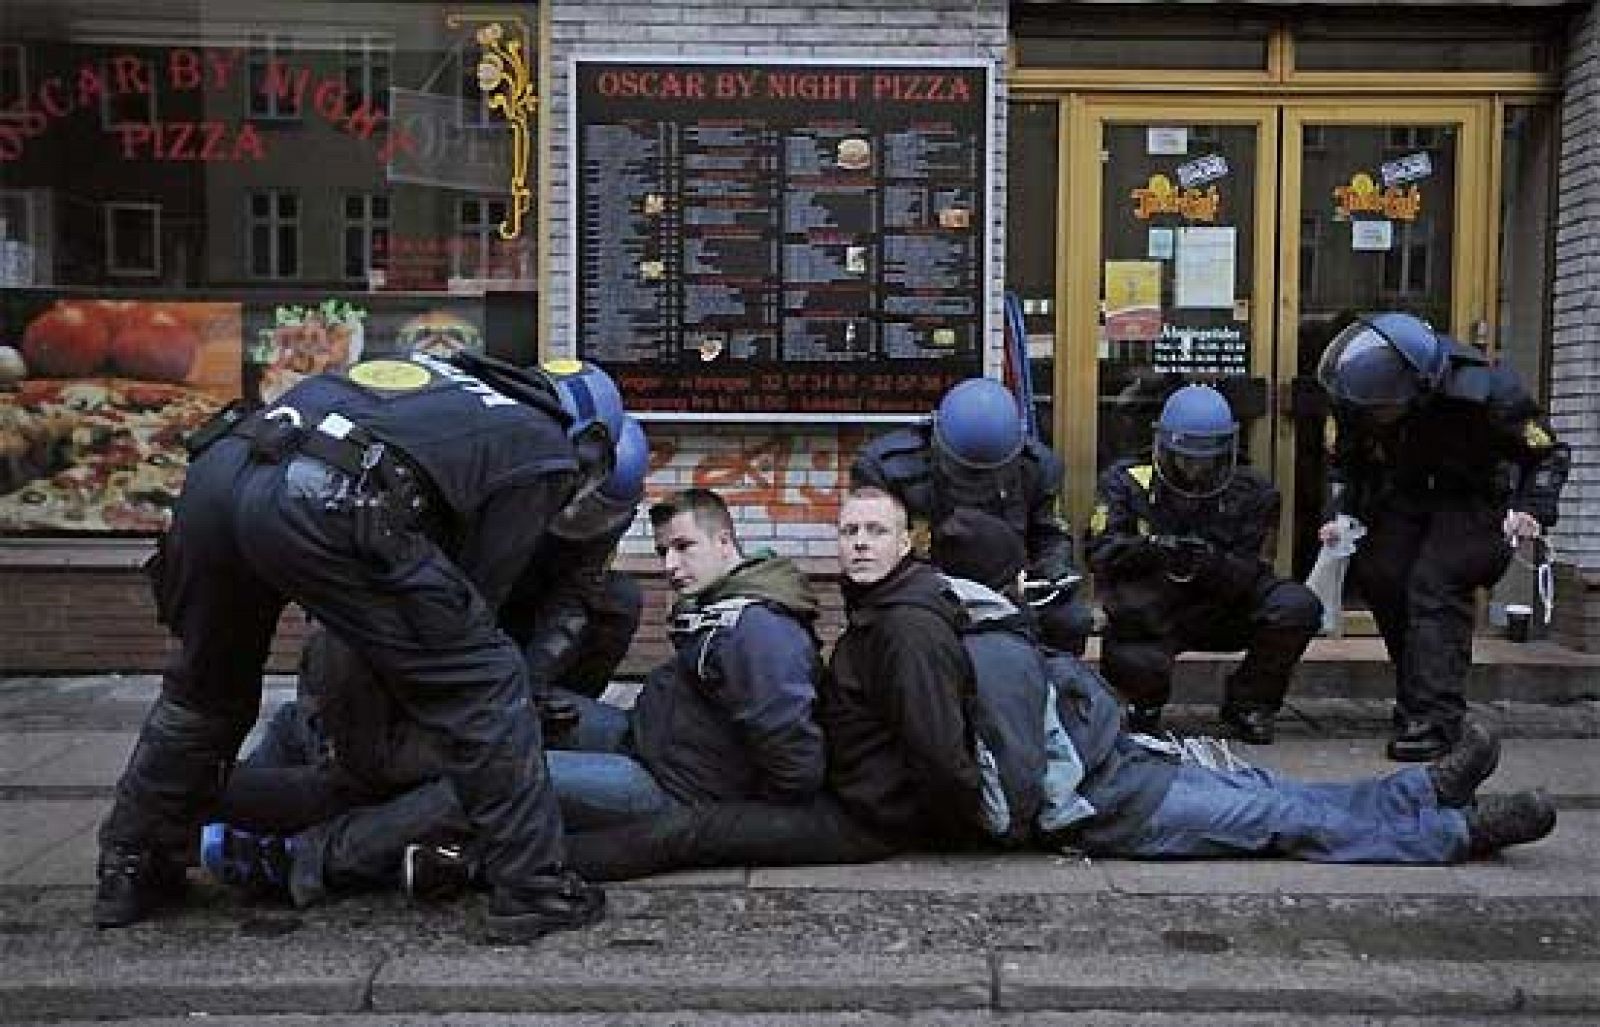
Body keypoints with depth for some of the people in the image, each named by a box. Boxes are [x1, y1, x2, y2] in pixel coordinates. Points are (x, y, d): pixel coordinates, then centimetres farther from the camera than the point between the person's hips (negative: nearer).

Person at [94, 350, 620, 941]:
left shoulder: (442, 371, 35)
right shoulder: (548, 451, 16)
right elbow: (479, 588, 14)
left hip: (217, 466, 8)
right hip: (320, 502, -7)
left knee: (206, 691, 29)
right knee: (482, 686, 7)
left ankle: (128, 874, 41)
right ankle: (532, 888, 12)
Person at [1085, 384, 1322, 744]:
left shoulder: (1251, 493, -3)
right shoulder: (1127, 482, -6)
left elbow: (1250, 576, -8)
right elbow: (1099, 551, -16)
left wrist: (1214, 562, -31)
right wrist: (1151, 548, -35)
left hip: (1222, 612, 3)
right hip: (1148, 617, -2)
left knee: (1299, 607, -20)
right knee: (1132, 663, -35)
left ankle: (1247, 704, 4)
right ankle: (1146, 703, 8)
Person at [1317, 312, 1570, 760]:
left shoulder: (1483, 390, -29)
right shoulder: (1357, 399, -17)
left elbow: (1549, 453, -14)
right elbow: (1342, 462, 2)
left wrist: (1533, 509, -28)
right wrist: (1339, 515, -13)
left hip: (1475, 497, -5)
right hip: (1408, 496, 5)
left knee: (1435, 584, -23)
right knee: (1375, 572, -10)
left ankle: (1434, 718, -23)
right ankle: (1423, 687, 10)